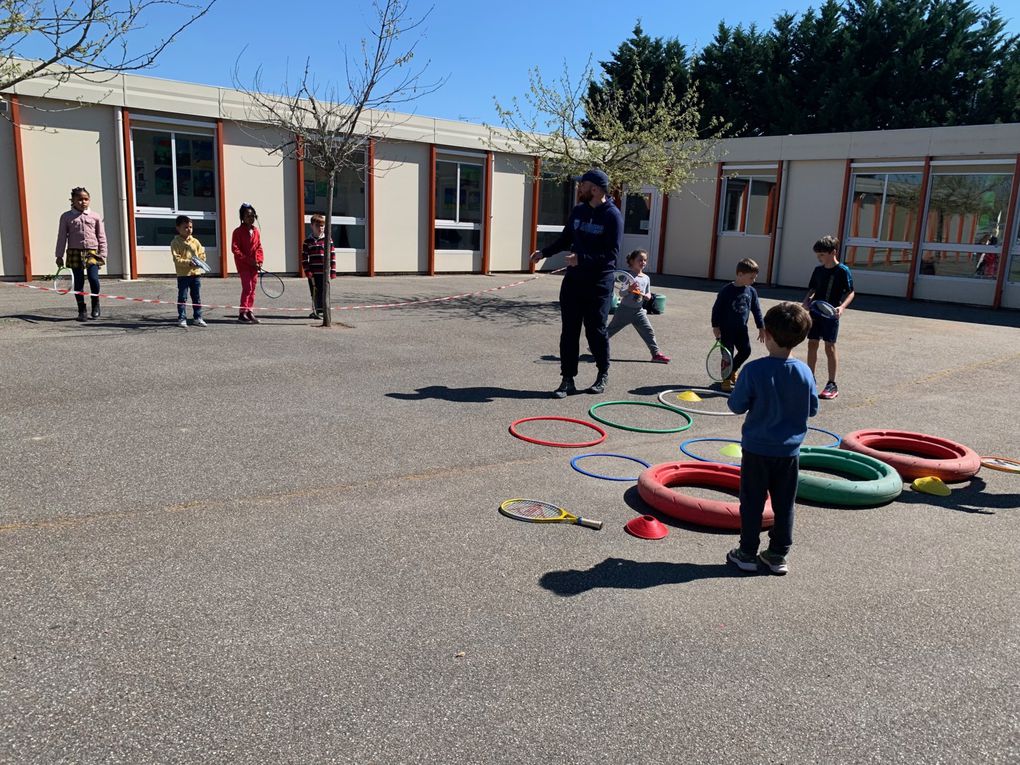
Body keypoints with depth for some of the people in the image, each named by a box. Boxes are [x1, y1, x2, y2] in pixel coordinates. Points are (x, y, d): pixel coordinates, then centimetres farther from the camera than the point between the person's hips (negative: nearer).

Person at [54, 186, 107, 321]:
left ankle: (95, 305, 10)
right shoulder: (66, 217, 6)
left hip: (92, 251, 0)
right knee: (79, 281, 2)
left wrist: (102, 254, 3)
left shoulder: (95, 217, 7)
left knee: (94, 279, -14)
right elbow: (62, 237, 7)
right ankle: (82, 311, 11)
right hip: (75, 252, 0)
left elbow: (102, 237, 9)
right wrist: (59, 256, 3)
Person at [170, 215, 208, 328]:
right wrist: (188, 262, -26)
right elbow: (176, 259, -14)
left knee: (197, 297, 10)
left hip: (195, 273, 5)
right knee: (182, 298, 1)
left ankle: (198, 318, 18)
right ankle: (182, 319, 7)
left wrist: (199, 262, -11)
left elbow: (202, 254, 10)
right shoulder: (176, 243, -5)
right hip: (183, 274, -5)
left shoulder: (195, 241, 10)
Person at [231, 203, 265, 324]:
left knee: (252, 288, 9)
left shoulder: (256, 231, 11)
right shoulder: (238, 231, -8)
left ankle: (249, 312, 18)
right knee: (247, 287, -11)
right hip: (243, 264, -6)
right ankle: (242, 313, -6)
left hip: (254, 265, 6)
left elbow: (259, 247, 14)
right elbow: (235, 249, -13)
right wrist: (248, 260, -17)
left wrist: (259, 261, -1)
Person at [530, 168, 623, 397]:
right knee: (568, 331, 2)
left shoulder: (612, 215, -11)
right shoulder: (578, 210, 8)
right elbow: (565, 239, 21)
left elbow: (612, 254, -16)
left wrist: (582, 259, -24)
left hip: (599, 284, -5)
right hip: (573, 280, 5)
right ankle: (568, 380, 9)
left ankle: (603, 374, 25)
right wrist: (544, 252, 7)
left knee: (595, 330, 2)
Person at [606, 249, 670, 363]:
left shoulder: (646, 278, 8)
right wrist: (629, 290, -29)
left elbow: (648, 294, 15)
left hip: (638, 311, 5)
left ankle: (656, 353, 6)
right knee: (611, 330, 6)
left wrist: (647, 296, -7)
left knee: (648, 331, 0)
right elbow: (621, 294, -12)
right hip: (625, 309, -5)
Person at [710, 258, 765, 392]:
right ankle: (727, 380, 12)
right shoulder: (727, 291, -14)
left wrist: (761, 328, 8)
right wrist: (715, 326, -13)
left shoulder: (752, 291, 2)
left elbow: (756, 310, 9)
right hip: (726, 329, -5)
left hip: (741, 329, 5)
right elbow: (716, 309, -11)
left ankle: (732, 370, 29)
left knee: (746, 351, 3)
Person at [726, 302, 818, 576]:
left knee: (752, 502, 9)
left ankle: (748, 553, 17)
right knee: (784, 505, 14)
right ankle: (778, 555, 23)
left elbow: (736, 405, -11)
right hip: (789, 451, 3)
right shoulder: (804, 372, -8)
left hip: (756, 449, -3)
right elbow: (812, 409, 3)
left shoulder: (754, 370, -18)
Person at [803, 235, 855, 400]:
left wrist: (842, 307, -24)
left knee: (829, 347, -2)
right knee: (812, 344, 8)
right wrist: (806, 301, -4)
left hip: (830, 314, -6)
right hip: (815, 312, 6)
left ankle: (832, 385, 5)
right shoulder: (818, 270, 8)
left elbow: (851, 292, -8)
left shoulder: (843, 271, -9)